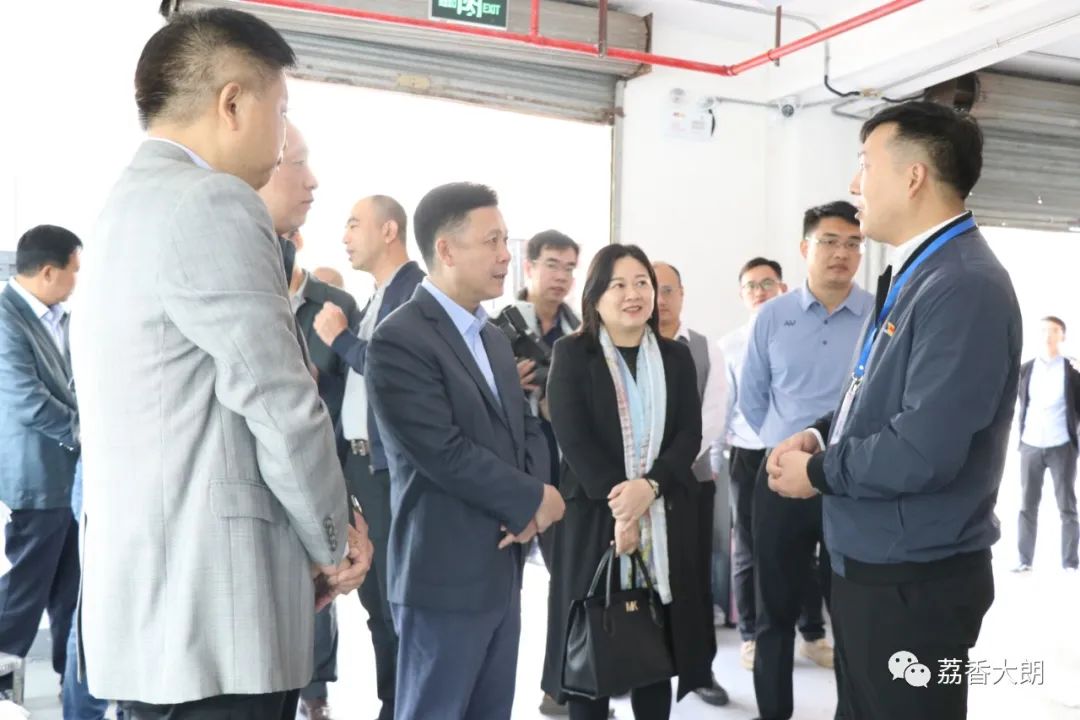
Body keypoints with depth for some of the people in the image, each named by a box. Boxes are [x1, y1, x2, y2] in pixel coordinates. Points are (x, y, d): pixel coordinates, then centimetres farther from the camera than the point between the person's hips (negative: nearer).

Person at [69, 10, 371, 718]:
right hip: (211, 612, -10)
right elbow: (283, 408, -18)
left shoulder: (129, 205, 15)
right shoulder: (211, 203, -16)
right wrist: (335, 543, -2)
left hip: (158, 604, 10)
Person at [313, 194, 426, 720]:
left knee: (397, 595, -1)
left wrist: (340, 339, -8)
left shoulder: (419, 290, -10)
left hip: (393, 466, -9)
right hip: (359, 461, 9)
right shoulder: (375, 298, 17)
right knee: (376, 594, 14)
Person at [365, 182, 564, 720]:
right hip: (446, 575, -8)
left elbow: (527, 427, 13)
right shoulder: (399, 340, -16)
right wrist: (533, 499, -11)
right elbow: (445, 454, -22)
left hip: (502, 570, 8)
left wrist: (527, 508, -6)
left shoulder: (493, 336, 14)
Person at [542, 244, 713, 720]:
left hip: (665, 519, 3)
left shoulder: (676, 357, 9)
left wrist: (648, 486, -15)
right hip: (593, 516, -2)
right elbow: (573, 440, -8)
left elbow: (690, 436, 1)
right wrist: (618, 505, -15)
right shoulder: (571, 354, 0)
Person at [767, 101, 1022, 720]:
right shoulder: (917, 273, 10)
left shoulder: (964, 286, -23)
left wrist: (818, 472, -14)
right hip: (869, 565, 10)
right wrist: (821, 434, 3)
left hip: (915, 583, -10)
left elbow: (923, 453, -29)